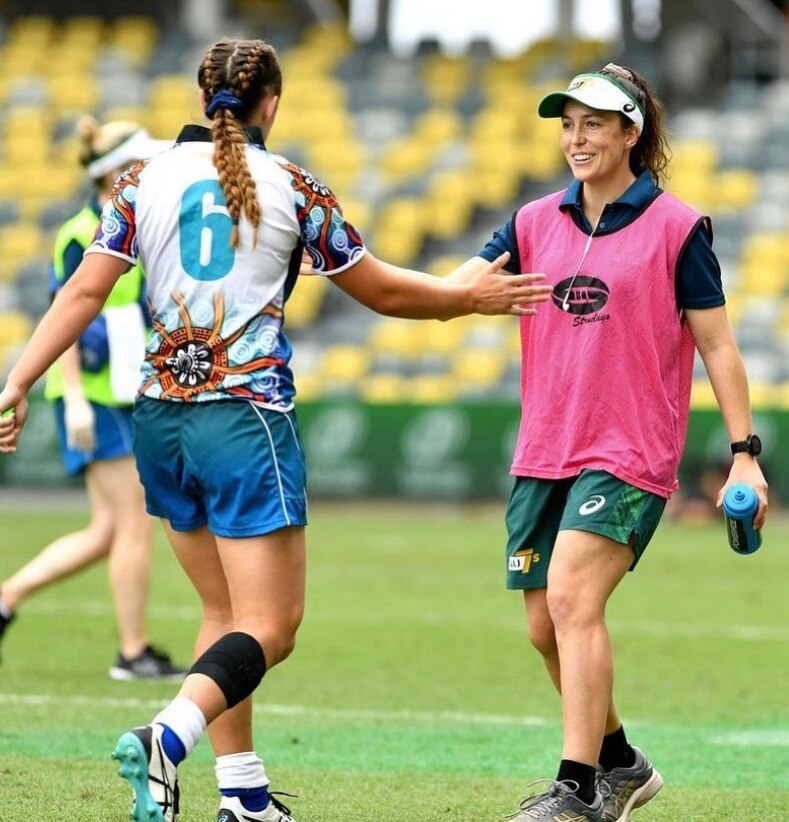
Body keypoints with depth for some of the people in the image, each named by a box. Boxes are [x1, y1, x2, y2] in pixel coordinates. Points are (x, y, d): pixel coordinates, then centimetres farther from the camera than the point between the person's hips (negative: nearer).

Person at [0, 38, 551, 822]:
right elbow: (381, 290, 8)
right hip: (245, 417, -5)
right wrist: (471, 296, 22)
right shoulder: (293, 189, -1)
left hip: (161, 416, 5)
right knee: (270, 626, -5)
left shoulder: (144, 181, 6)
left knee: (223, 611, 18)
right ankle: (166, 738, -30)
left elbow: (84, 292, 0)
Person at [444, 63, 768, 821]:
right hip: (543, 454, 6)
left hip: (629, 454, -6)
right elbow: (454, 290, -1)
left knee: (572, 599, -21)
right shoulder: (535, 223, 9)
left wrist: (744, 453, -5)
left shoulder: (675, 228, -3)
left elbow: (716, 344, -1)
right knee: (545, 628, 8)